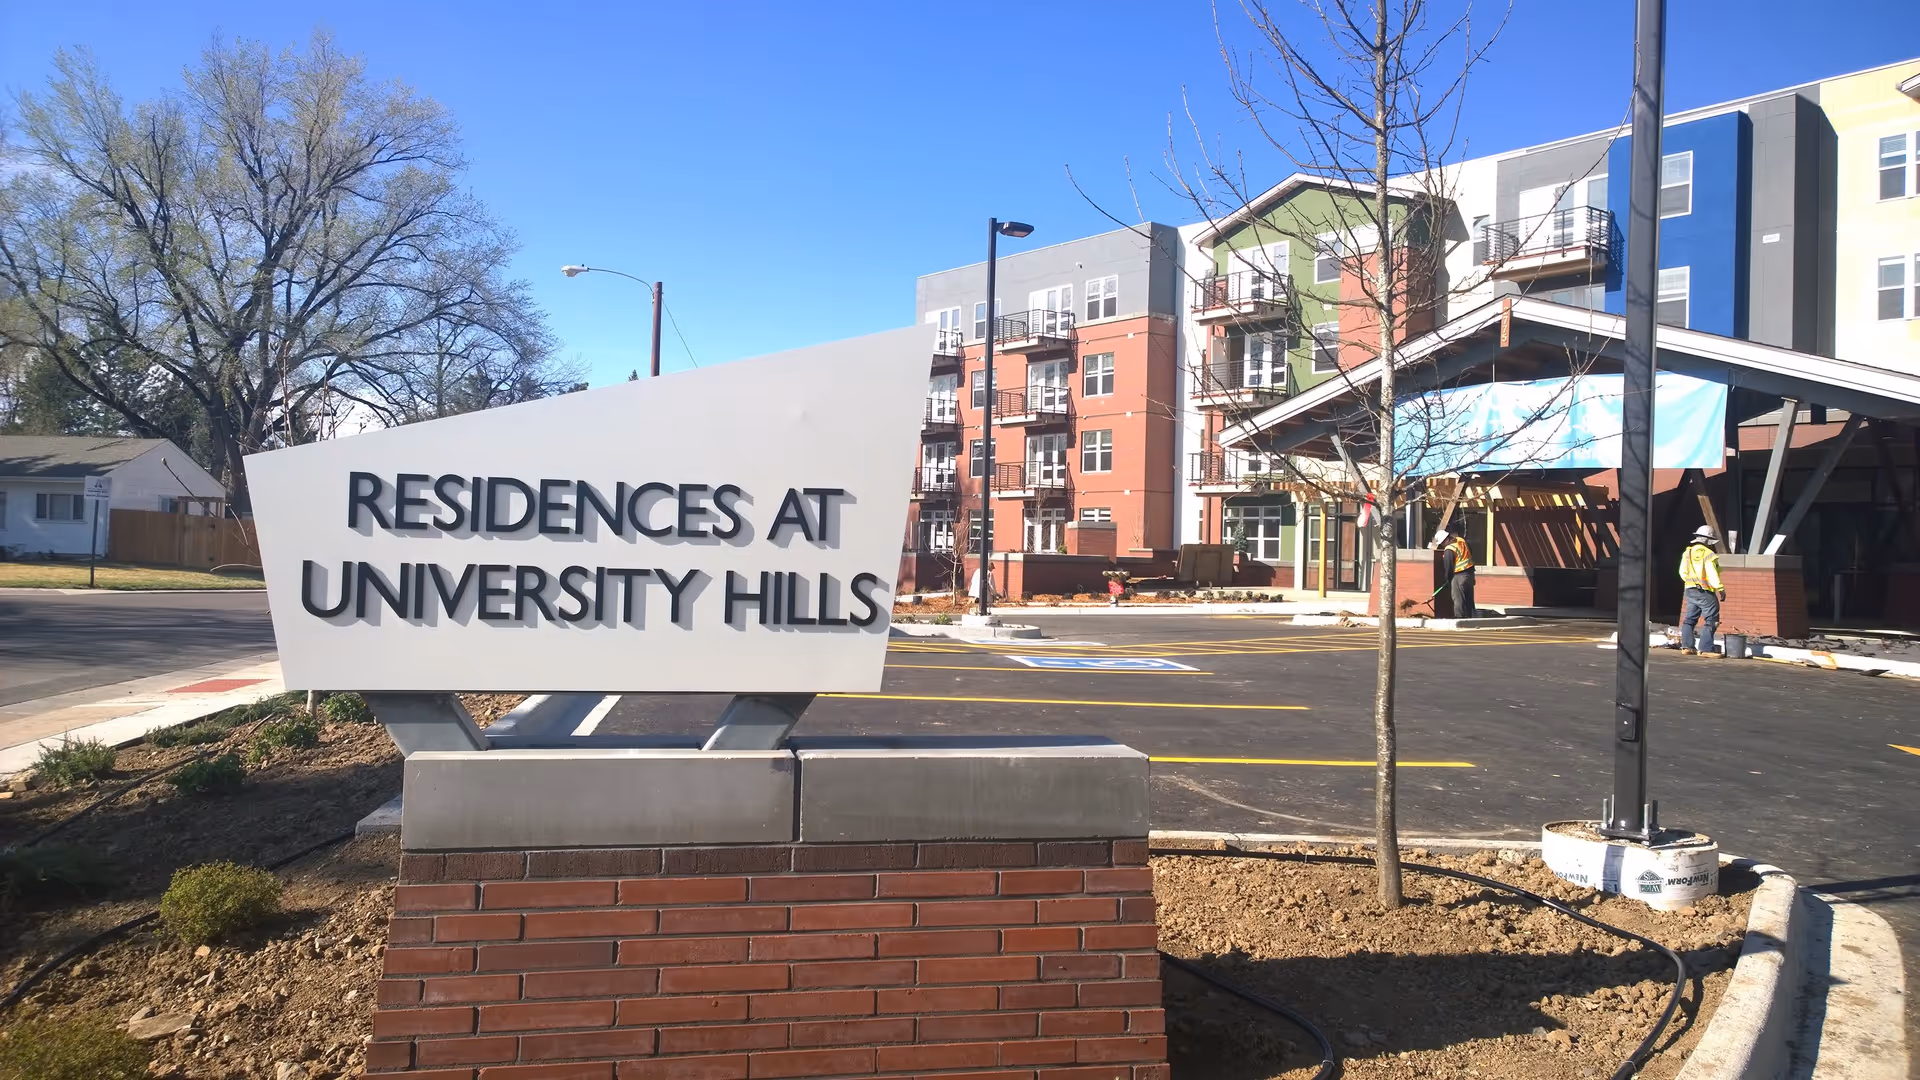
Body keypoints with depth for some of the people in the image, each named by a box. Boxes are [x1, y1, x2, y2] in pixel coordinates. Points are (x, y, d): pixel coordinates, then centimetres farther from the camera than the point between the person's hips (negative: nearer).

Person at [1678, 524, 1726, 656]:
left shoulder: (1687, 552, 11)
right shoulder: (1708, 554, -11)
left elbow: (1683, 572, 14)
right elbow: (1712, 573, -17)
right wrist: (1720, 588, -16)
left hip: (1690, 591, 8)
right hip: (1705, 591, -8)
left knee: (1689, 619, 13)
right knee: (1710, 620, -4)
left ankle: (1686, 647, 12)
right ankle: (1705, 649, -10)